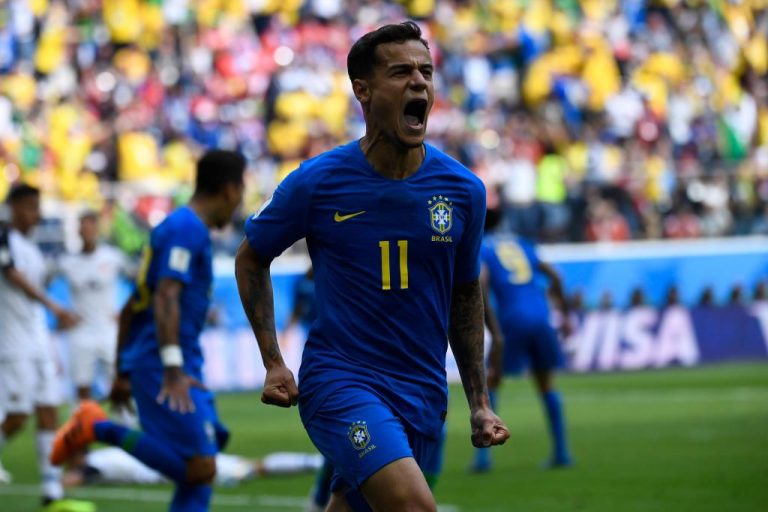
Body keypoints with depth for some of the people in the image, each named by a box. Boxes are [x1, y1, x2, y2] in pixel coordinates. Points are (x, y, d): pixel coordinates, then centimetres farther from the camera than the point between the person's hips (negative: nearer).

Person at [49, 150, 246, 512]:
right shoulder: (187, 230, -9)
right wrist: (173, 369, -30)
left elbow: (130, 308, 26)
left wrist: (124, 373, 29)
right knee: (199, 467, -18)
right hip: (163, 364, -11)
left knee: (198, 473, 7)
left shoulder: (175, 227, 22)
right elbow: (166, 298, -22)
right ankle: (101, 428, -9)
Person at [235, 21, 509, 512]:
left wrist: (480, 404, 13)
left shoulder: (464, 190, 2)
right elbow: (251, 257, 10)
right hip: (339, 380, -4)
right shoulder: (316, 182, -6)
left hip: (423, 394, 4)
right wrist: (274, 363, 2)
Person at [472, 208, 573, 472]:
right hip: (540, 316, 4)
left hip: (512, 320, -4)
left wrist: (496, 333, -16)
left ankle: (483, 455, 0)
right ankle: (561, 451, 17)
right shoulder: (519, 243, 21)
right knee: (546, 384, 18)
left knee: (488, 384, 8)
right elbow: (553, 276, 18)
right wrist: (565, 314, 24)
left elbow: (481, 284, -14)